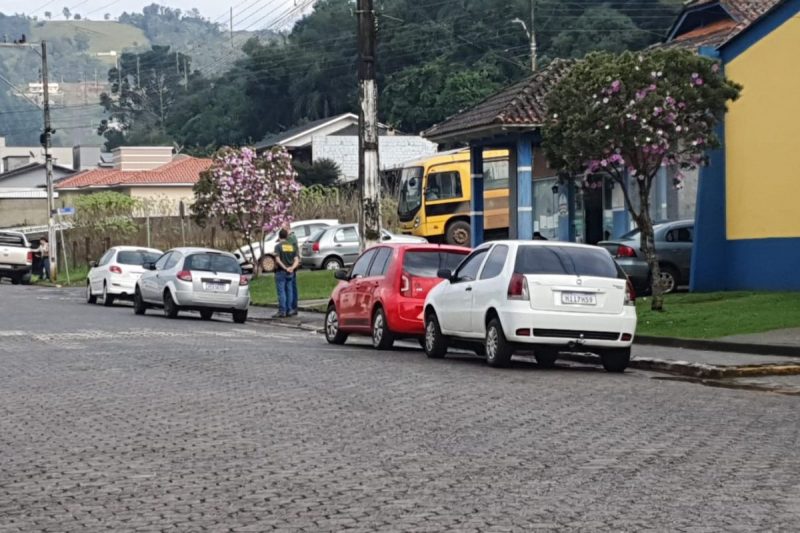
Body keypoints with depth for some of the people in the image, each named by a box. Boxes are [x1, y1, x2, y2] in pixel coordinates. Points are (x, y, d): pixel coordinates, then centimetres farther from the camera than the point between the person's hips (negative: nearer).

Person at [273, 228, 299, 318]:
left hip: (281, 271, -5)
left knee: (281, 291, -4)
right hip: (290, 273, 5)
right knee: (289, 291, 10)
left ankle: (282, 311, -6)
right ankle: (289, 310, 12)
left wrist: (285, 268, -15)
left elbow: (278, 260, -18)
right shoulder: (292, 246, 9)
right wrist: (292, 267, -11)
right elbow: (296, 260, 1)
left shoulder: (278, 246, -7)